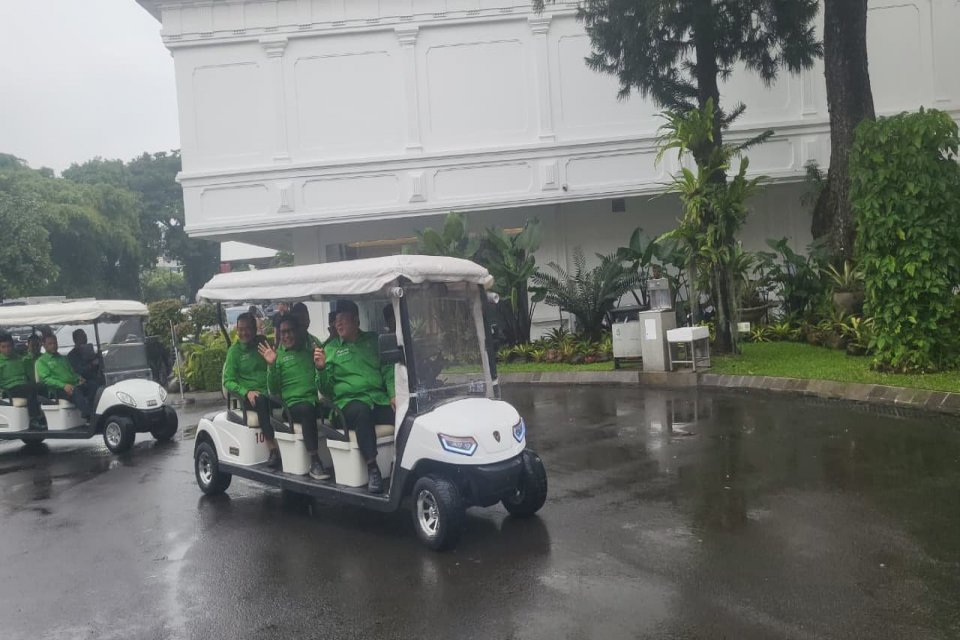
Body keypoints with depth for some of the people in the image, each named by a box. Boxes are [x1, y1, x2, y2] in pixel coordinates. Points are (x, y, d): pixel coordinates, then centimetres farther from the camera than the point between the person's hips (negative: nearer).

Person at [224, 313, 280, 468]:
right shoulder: (235, 350, 9)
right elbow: (228, 381, 2)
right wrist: (246, 392, -15)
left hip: (271, 393, 3)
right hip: (250, 397, -3)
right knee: (261, 401, -37)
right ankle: (273, 449, -38)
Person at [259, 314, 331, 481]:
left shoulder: (311, 348, 18)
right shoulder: (277, 355, 11)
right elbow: (273, 389, 2)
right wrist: (271, 365, -13)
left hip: (316, 400, 3)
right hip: (293, 403, -2)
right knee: (307, 409, -37)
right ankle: (314, 463, -36)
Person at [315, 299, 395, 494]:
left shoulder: (373, 341, 17)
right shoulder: (330, 348, 12)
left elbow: (388, 370, 14)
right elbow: (326, 390, 9)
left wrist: (393, 394, -4)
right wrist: (321, 369, -10)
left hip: (380, 399, 2)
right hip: (349, 402, -2)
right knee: (362, 411, -37)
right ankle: (372, 469, -34)